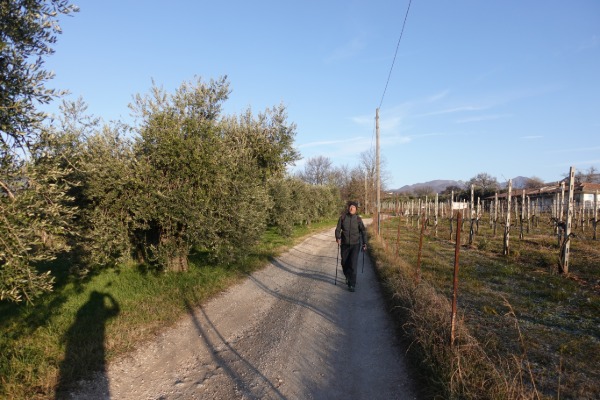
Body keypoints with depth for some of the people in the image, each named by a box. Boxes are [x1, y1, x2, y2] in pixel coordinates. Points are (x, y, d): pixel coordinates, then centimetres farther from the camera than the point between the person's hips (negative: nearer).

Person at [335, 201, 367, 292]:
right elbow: (338, 229, -2)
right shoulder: (342, 217, -1)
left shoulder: (358, 219, -1)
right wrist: (338, 238, -20)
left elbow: (363, 231, 4)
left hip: (355, 244, -1)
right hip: (344, 244, 2)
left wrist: (364, 243, -2)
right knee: (344, 263, 12)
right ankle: (348, 277, 42)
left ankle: (351, 284, -3)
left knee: (353, 264, -9)